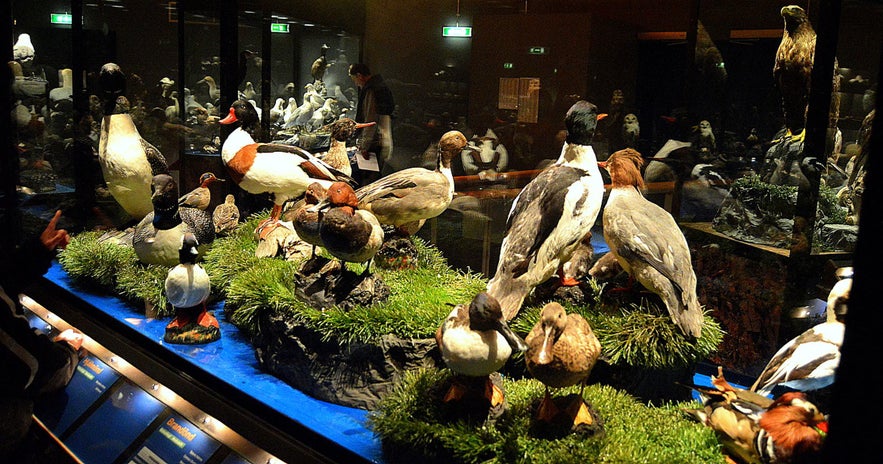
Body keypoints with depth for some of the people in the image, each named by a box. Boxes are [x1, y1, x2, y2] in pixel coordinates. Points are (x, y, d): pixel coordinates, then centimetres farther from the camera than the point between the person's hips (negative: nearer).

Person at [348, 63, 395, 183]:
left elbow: (371, 121, -19)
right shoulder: (382, 87, 18)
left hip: (374, 145, -10)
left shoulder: (370, 91, -14)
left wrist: (365, 146, -17)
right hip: (385, 143, 10)